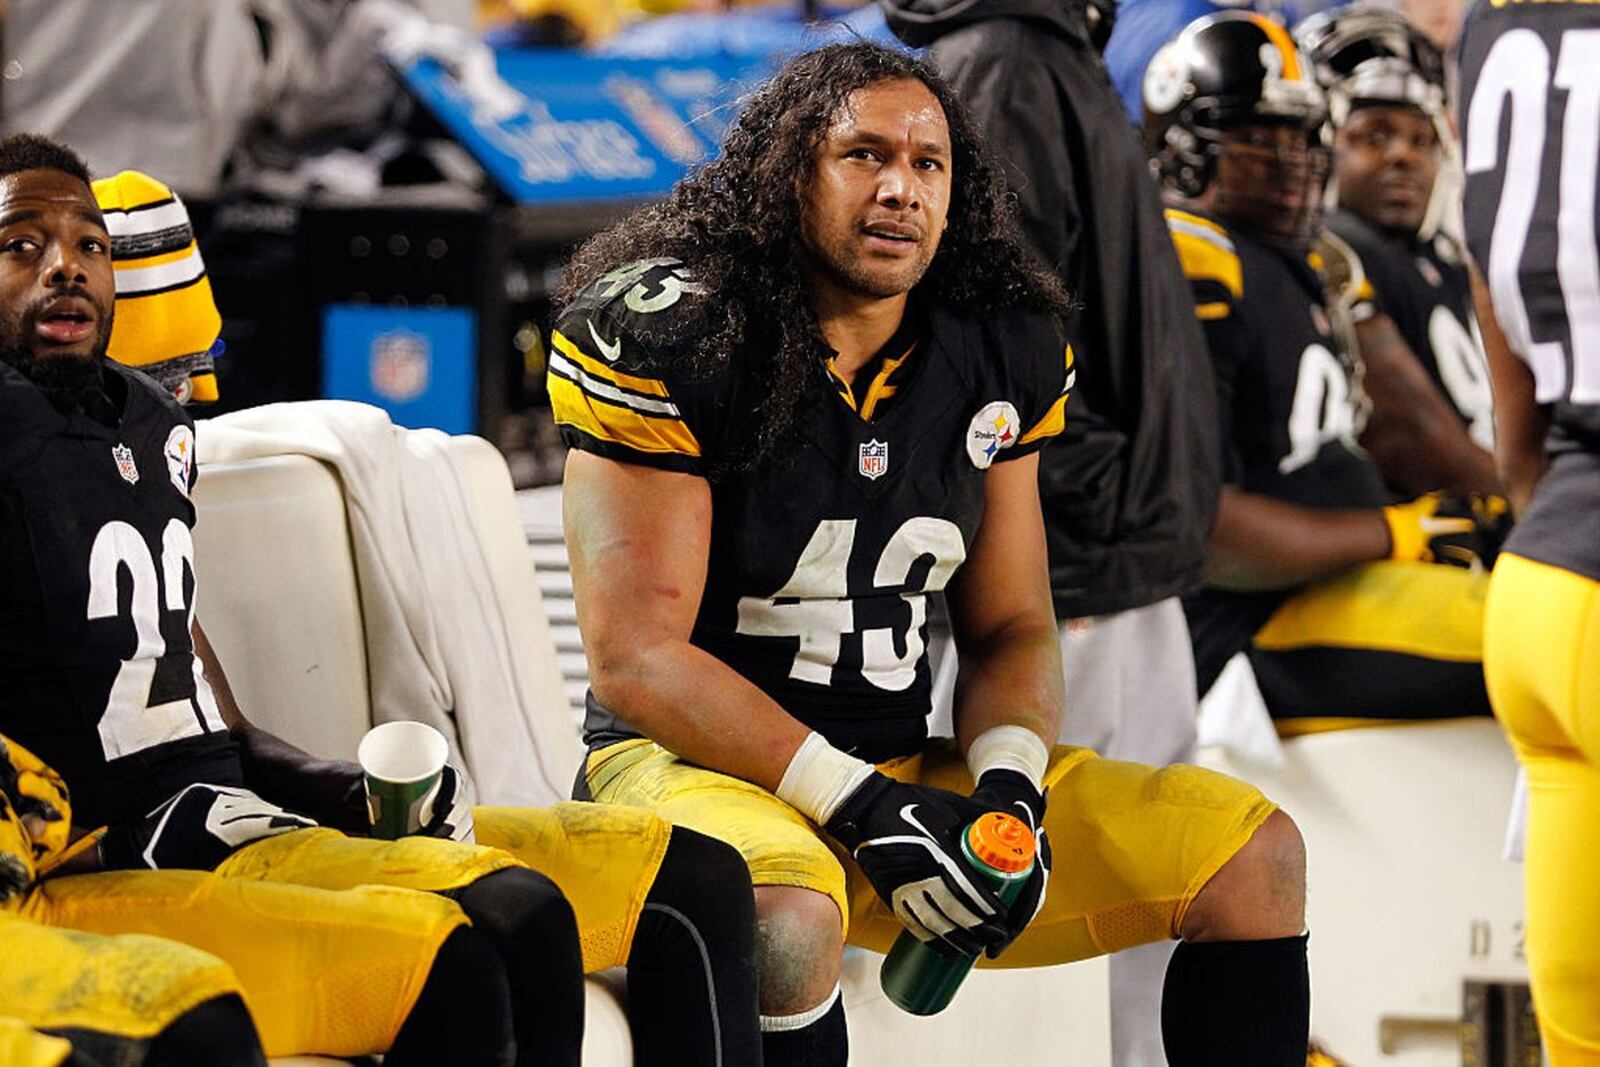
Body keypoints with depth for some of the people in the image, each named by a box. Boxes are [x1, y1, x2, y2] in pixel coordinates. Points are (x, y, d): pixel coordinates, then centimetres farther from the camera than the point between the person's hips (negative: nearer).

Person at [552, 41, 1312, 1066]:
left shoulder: (1000, 354, 6)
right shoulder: (667, 336, -12)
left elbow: (1012, 629, 12)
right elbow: (634, 656, -15)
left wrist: (1009, 785, -11)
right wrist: (860, 804, -21)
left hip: (906, 775, 6)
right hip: (692, 760, -6)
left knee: (1255, 856, -4)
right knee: (783, 923, -41)